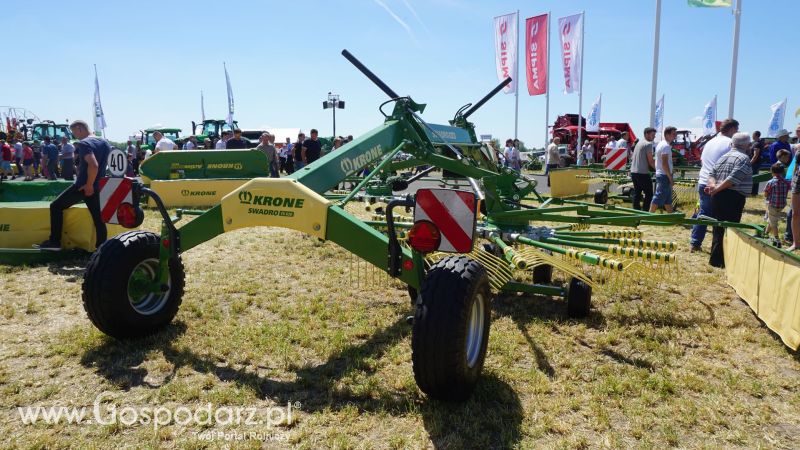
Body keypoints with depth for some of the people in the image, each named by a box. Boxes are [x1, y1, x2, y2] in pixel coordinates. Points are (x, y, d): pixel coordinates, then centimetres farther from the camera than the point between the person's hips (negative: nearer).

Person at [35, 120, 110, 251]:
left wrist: (89, 185, -20)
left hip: (83, 186, -7)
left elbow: (93, 165, -29)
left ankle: (54, 242, 7)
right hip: (96, 187, 7)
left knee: (55, 206, 9)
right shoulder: (105, 143, 11)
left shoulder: (84, 143, -13)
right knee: (98, 218, 7)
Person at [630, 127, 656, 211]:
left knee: (637, 193, 11)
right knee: (649, 194, -3)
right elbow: (650, 161, -12)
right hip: (643, 173, -9)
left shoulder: (639, 143, 17)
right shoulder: (648, 144, -10)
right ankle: (644, 212, -6)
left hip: (634, 172, 9)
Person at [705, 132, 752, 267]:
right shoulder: (744, 158, -8)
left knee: (718, 228, 13)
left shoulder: (723, 157, 17)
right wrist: (717, 189, -14)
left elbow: (712, 174, 8)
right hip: (733, 197, -8)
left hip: (718, 197, 8)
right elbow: (733, 179, -18)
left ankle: (715, 258, 19)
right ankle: (721, 261, -3)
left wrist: (713, 185, -8)